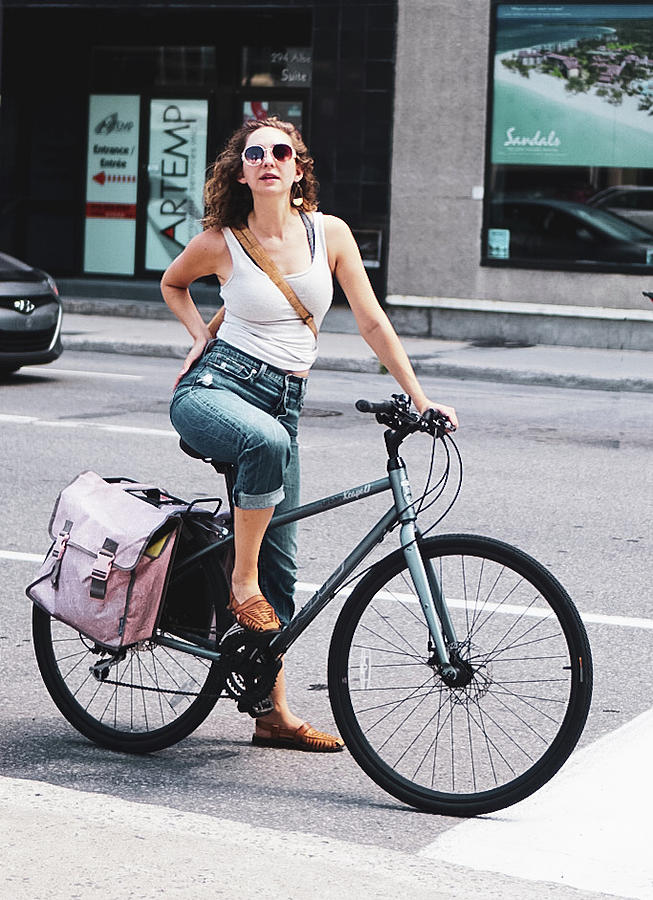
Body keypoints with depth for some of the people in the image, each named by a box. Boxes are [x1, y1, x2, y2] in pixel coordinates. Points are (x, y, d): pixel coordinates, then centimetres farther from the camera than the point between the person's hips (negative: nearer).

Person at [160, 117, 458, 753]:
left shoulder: (329, 233, 3)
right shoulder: (219, 242, -3)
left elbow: (371, 322, 6)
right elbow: (172, 283, 19)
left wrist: (420, 398, 2)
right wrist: (202, 335, 3)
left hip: (283, 401, 4)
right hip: (214, 387, -4)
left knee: (279, 562, 3)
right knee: (266, 440, -40)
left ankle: (274, 713, 12)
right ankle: (240, 582, -20)